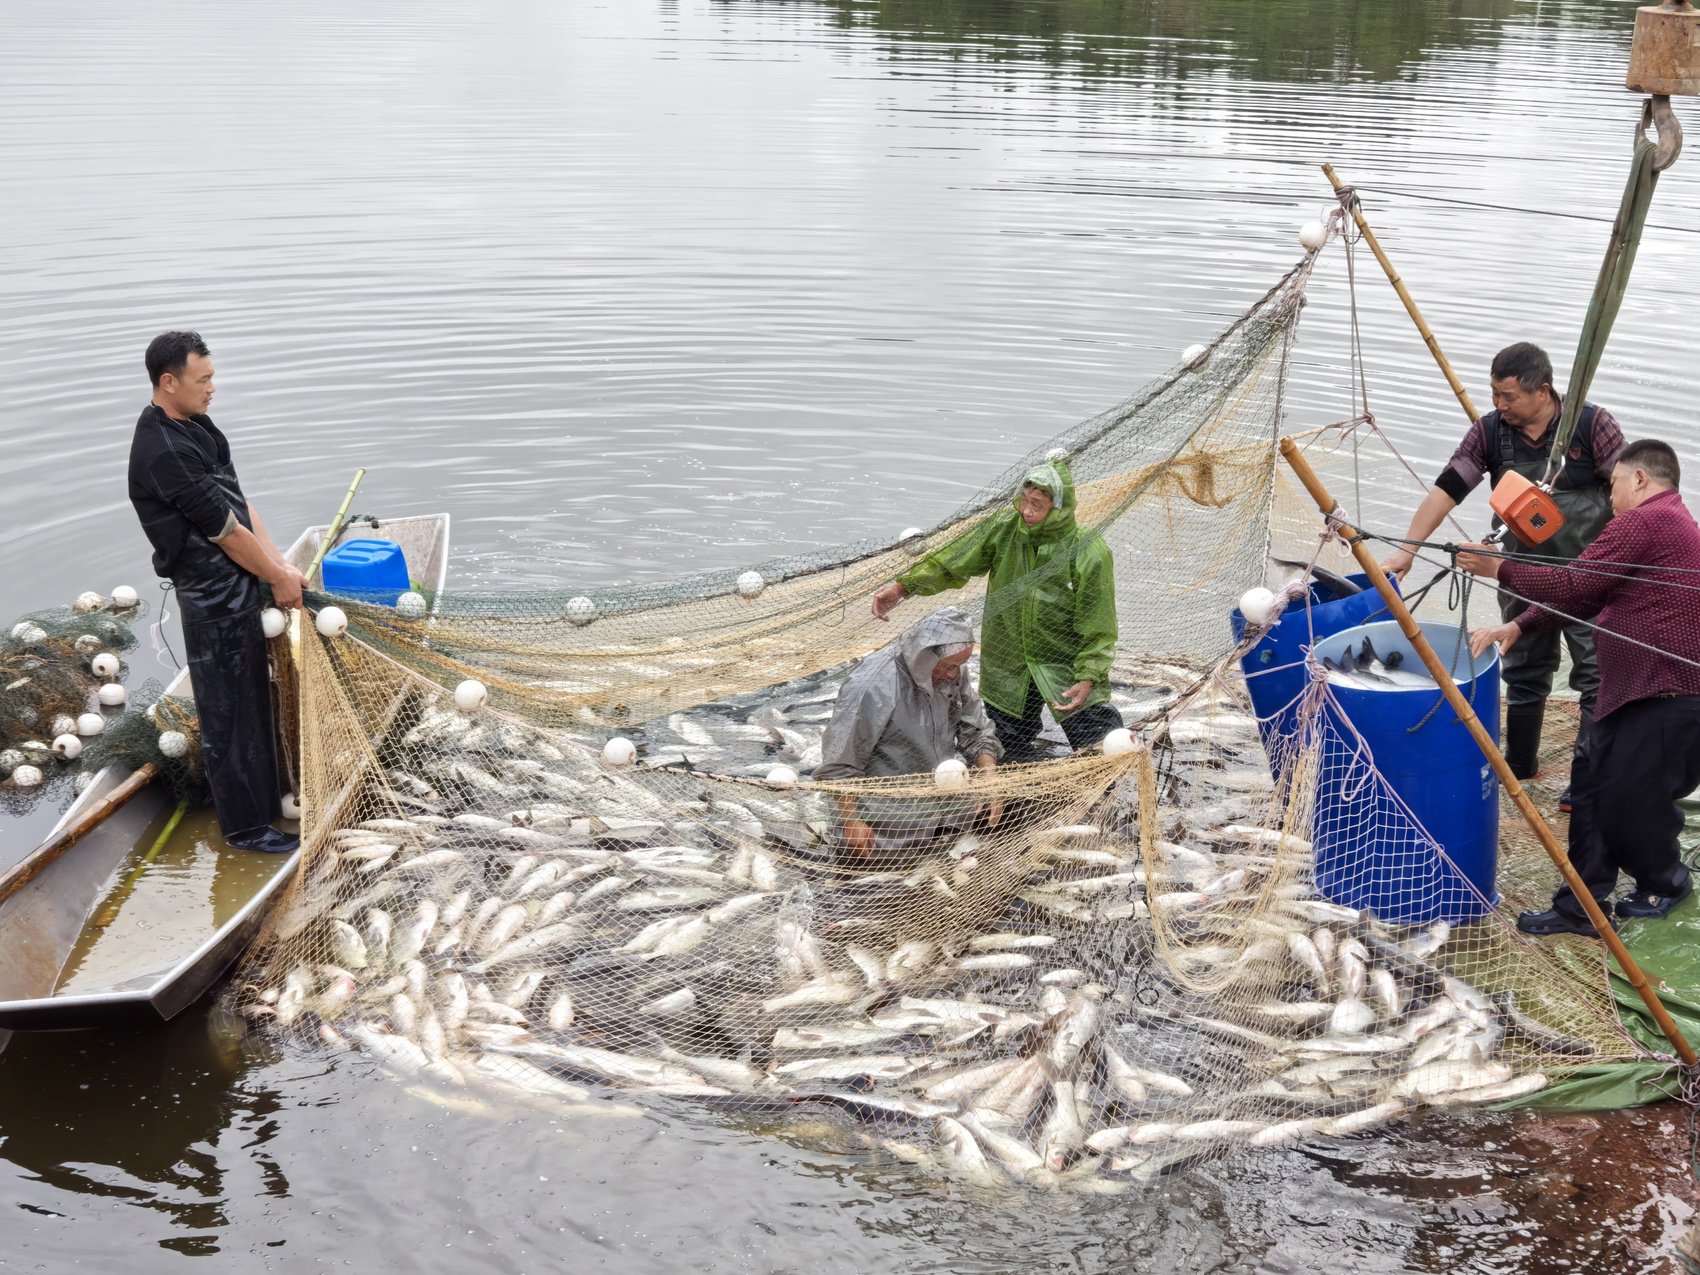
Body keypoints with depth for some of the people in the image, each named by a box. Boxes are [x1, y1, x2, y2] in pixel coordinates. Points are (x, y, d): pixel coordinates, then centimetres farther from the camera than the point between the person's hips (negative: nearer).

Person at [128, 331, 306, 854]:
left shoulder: (197, 426, 6)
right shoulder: (163, 452, -24)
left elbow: (239, 501, 7)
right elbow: (224, 529, -19)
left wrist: (279, 564, 1)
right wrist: (278, 578, -8)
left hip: (243, 582, 10)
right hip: (214, 597, -9)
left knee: (253, 695, 21)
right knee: (228, 712, 2)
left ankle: (264, 794, 37)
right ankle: (245, 826, 14)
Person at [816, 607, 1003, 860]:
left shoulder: (952, 671, -8)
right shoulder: (871, 686, -28)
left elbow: (976, 732, 4)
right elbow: (840, 763, -20)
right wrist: (852, 823, -19)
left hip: (946, 796, 6)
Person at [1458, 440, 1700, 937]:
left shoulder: (1642, 522, -12)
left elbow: (1573, 586, -14)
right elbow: (1586, 596, 16)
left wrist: (1500, 570, -3)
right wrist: (1517, 627, 8)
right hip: (1635, 690, 11)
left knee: (1627, 801, -2)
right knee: (1592, 783, 9)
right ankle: (1581, 907, 12)